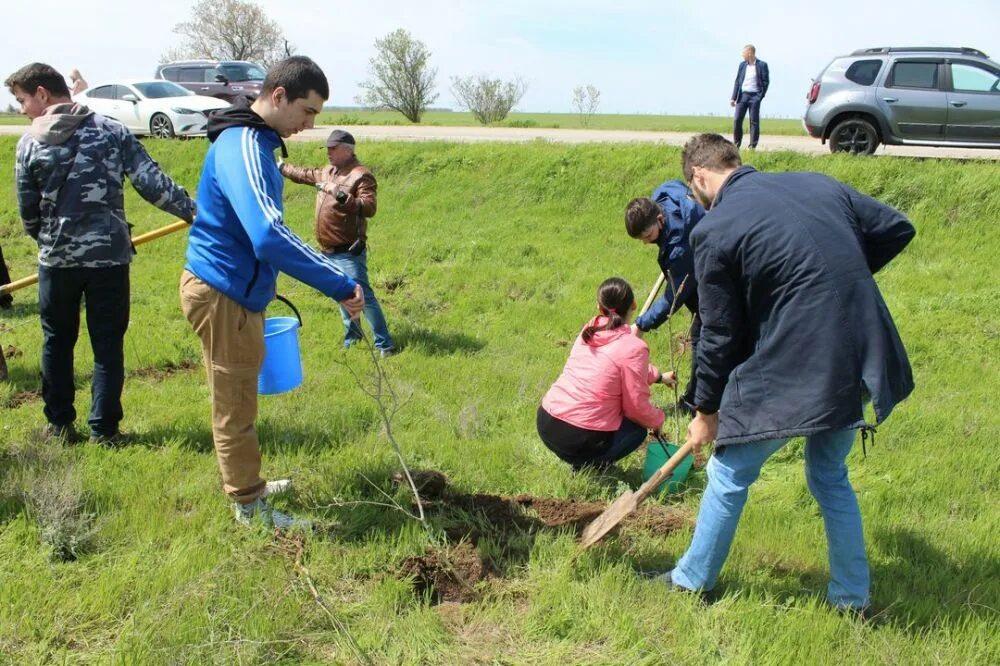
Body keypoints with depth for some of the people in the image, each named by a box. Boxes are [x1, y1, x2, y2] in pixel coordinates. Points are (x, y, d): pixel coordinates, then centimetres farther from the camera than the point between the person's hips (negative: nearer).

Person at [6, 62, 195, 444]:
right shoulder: (112, 130, -2)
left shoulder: (30, 143, -2)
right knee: (108, 345, 8)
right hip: (109, 255, 0)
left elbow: (27, 211, 4)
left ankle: (59, 424, 24)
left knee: (57, 342, 17)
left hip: (57, 258, 0)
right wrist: (194, 212, -5)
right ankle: (103, 429, 11)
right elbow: (151, 182, -9)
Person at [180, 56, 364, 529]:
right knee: (235, 406, 4)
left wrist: (259, 282, 24)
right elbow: (270, 236, -38)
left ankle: (246, 484, 38)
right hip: (223, 294, -10)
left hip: (233, 290, 10)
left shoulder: (253, 140, 9)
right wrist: (340, 286, -35)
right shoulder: (243, 148, -24)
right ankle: (250, 507, 18)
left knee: (236, 400, 22)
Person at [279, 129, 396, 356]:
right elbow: (305, 175, 32)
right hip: (329, 251, 9)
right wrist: (281, 167, 38)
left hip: (349, 252, -9)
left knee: (363, 296, -11)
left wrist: (341, 195, -31)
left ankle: (384, 344, -7)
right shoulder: (327, 172, 13)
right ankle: (352, 336, 31)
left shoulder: (361, 175, -14)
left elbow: (369, 208, -25)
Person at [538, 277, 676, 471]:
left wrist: (659, 377, 42)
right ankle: (589, 465, 3)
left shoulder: (588, 332, 11)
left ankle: (584, 461, 19)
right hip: (579, 439, -6)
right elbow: (637, 409, -6)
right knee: (638, 429, 21)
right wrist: (658, 420, 15)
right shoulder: (633, 348, -11)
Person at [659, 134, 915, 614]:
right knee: (830, 476, 26)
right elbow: (897, 229, 15)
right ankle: (852, 596, 33)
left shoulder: (713, 230, -9)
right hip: (860, 364, 6)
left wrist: (706, 411, 7)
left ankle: (692, 581, 30)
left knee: (729, 476, 15)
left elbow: (719, 335, -5)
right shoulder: (819, 184, 8)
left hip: (790, 376, -6)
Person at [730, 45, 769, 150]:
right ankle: (736, 144, 8)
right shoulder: (742, 64, 12)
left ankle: (753, 146, 2)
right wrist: (733, 97, 7)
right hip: (742, 95, 4)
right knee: (737, 119, -2)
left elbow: (766, 81, -2)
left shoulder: (762, 65, -1)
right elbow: (737, 81, 12)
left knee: (754, 121, -2)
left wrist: (760, 96, -11)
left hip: (754, 96, -4)